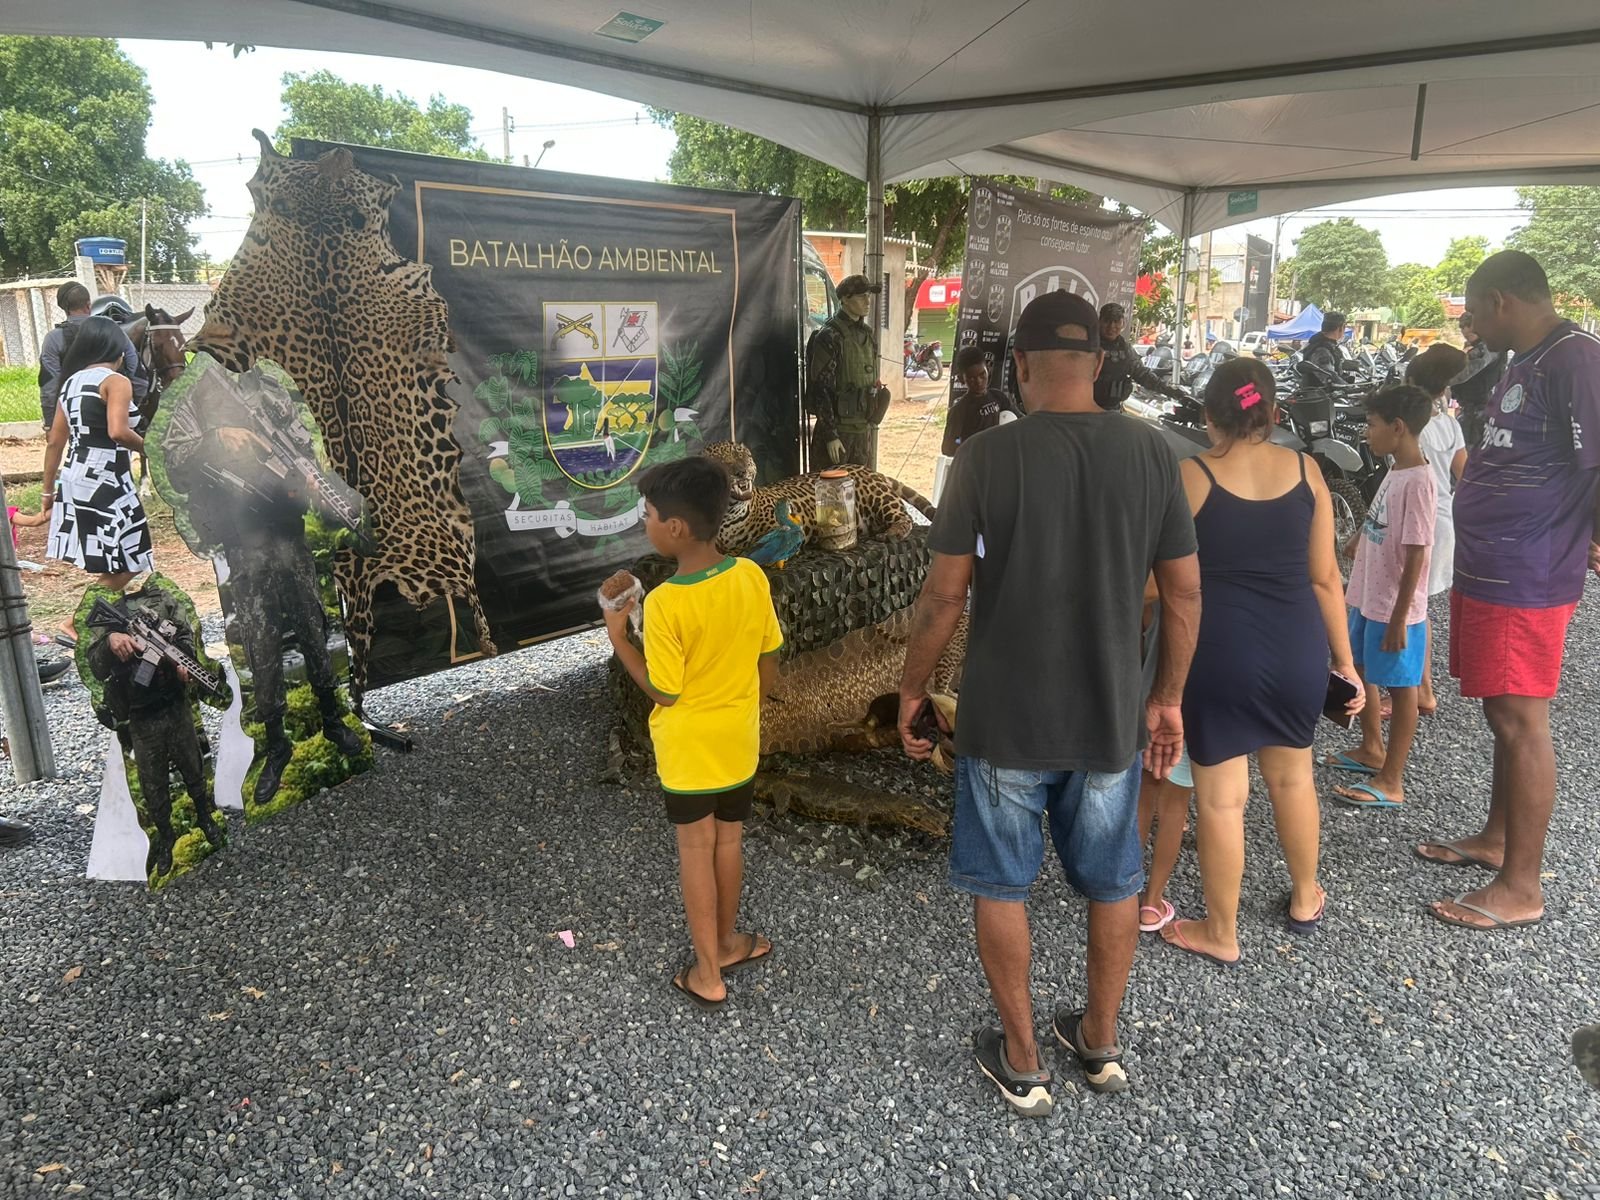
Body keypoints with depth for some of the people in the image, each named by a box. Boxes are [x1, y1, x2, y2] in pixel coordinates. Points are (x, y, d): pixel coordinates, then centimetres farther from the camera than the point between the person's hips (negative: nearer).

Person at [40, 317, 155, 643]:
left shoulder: (72, 382, 13)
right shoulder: (116, 381, -10)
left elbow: (55, 441, 15)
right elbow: (117, 431, -26)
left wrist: (48, 489, 21)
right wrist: (144, 444, -6)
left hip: (75, 480, 8)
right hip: (106, 482, -8)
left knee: (111, 566, 16)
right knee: (124, 567, 0)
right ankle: (74, 625, -1)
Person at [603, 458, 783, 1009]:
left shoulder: (665, 602, -26)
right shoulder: (752, 577, -10)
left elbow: (664, 691, -17)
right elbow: (768, 666, 0)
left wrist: (617, 636, -9)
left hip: (688, 749, -4)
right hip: (738, 741, 5)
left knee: (695, 851, 11)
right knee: (729, 840, 21)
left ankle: (707, 973, 23)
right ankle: (726, 942, 40)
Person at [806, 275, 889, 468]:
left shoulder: (868, 334, 11)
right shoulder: (830, 336, -12)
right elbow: (821, 389, -16)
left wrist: (872, 423, 17)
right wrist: (830, 435, -19)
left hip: (864, 429, 7)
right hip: (838, 429, -7)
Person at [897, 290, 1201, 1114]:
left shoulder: (988, 456, -14)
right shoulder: (1150, 451, -4)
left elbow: (944, 594, -13)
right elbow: (1185, 592, 0)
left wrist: (912, 689, 2)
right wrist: (1167, 697, 12)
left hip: (1005, 718, -3)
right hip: (1110, 715, 3)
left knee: (1001, 887, 15)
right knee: (1111, 882, 21)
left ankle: (1022, 1062, 28)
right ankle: (1100, 1041, 39)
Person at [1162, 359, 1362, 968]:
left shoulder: (1189, 476, -9)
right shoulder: (1305, 470, 2)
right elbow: (1325, 577, 4)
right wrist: (1344, 660, 13)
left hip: (1220, 650, -4)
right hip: (1297, 646, 5)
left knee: (1220, 796, 7)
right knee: (1292, 774, 25)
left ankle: (1221, 933, 22)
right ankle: (1305, 898, 44)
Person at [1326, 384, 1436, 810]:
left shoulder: (1418, 481, -21)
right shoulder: (1394, 472, 6)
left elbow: (1416, 554, -22)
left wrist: (1398, 618, -22)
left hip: (1394, 609, -9)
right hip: (1368, 598, 9)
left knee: (1399, 687, 2)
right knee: (1360, 671, 22)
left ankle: (1391, 782, 12)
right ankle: (1372, 749, 41)